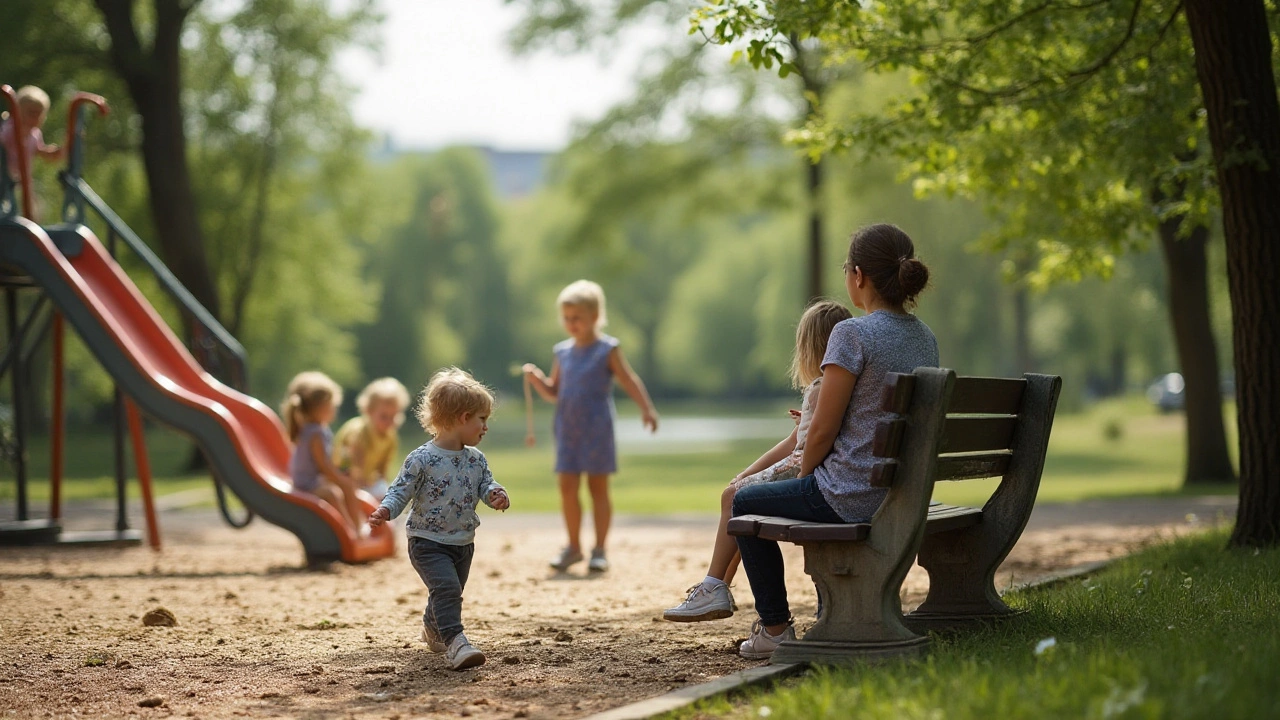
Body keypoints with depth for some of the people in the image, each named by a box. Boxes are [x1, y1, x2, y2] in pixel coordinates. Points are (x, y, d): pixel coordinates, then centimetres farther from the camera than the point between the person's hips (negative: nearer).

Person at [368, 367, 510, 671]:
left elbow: (485, 486, 7)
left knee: (450, 593, 22)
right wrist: (385, 510, -32)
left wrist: (495, 495, -17)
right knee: (446, 588, -25)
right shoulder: (422, 459, -16)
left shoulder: (476, 460, 3)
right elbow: (401, 491, -13)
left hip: (463, 543, 7)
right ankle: (455, 643, -33)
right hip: (428, 541, -7)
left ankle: (433, 630, 50)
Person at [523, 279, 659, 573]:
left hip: (597, 428, -4)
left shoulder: (607, 350, -2)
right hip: (567, 428, 4)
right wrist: (536, 378, -3)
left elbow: (629, 381, -6)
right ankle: (573, 547, 14)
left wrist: (647, 409, -18)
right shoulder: (562, 352, 11)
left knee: (598, 486, 1)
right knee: (567, 486, 2)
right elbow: (553, 392, 17)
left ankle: (599, 550, 8)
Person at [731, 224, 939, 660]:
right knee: (819, 494, 38)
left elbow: (824, 431, -16)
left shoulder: (853, 334, -17)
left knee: (745, 504, 16)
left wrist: (805, 472, 4)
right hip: (905, 493, 8)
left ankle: (776, 629, 19)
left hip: (854, 497, -8)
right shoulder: (925, 338, 8)